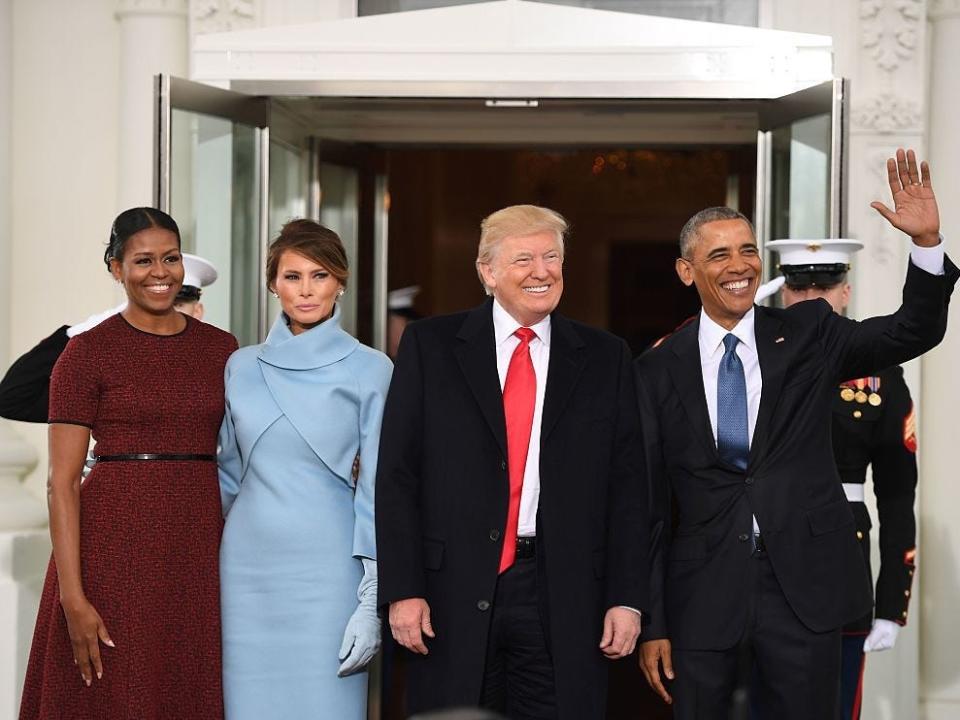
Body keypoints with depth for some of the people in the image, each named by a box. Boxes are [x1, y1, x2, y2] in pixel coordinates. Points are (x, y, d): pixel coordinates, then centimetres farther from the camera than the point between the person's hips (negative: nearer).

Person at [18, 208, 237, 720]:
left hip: (199, 548, 4)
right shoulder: (86, 353, -4)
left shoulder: (220, 348, 9)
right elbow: (61, 481, -7)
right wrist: (73, 597, -14)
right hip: (115, 546, -4)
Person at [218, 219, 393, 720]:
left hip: (326, 567, -3)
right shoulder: (242, 367, 9)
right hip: (248, 566, 3)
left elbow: (377, 487, -3)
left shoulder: (368, 370, -1)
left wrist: (373, 598, -8)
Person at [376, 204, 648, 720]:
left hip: (565, 598, 1)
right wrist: (402, 590, -6)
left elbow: (626, 486, 7)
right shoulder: (430, 345, 5)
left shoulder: (605, 358, 9)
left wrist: (627, 598, 0)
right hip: (455, 593, -1)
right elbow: (397, 474, 1)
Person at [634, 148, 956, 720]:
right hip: (702, 597, 0)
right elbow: (650, 503, 3)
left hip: (805, 588, 0)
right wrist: (652, 623, 1)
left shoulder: (808, 335, 5)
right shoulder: (658, 371, 3)